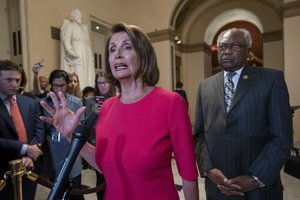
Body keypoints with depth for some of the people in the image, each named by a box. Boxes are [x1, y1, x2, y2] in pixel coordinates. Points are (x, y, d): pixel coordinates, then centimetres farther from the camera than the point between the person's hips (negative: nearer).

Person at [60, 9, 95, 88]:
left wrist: (91, 56, 11)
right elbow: (66, 40, -7)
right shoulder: (70, 26, 6)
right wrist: (72, 52, -21)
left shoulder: (84, 28, 26)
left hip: (86, 56, 6)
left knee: (88, 77, -1)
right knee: (78, 77, -15)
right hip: (76, 55, -6)